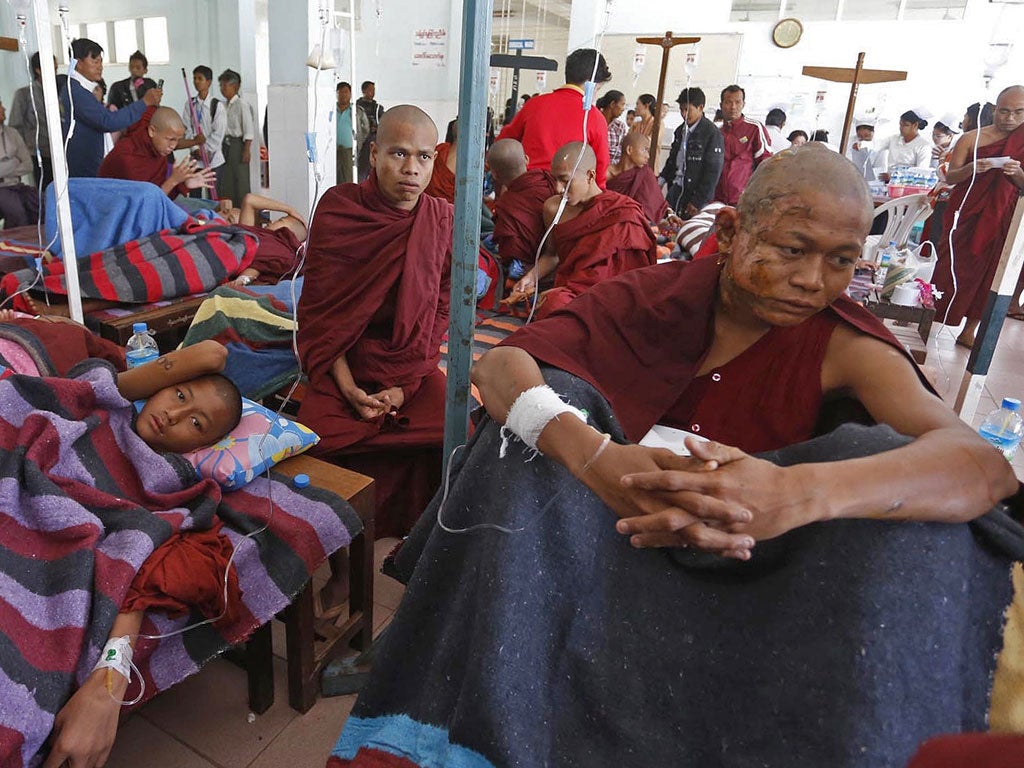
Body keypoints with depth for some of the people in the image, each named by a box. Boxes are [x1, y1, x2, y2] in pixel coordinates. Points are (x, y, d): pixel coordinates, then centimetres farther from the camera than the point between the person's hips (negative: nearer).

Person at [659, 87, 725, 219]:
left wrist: (697, 201, -16)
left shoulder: (712, 134, -11)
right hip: (676, 189, 7)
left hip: (696, 193, -7)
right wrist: (662, 179, 9)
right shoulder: (681, 130, 12)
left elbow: (713, 172, -14)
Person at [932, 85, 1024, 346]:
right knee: (949, 267, -3)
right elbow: (950, 177, -2)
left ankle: (968, 331, 12)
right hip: (967, 214, -2)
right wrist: (972, 169, -22)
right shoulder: (972, 138, -1)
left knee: (986, 274, 4)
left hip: (1001, 220, 3)